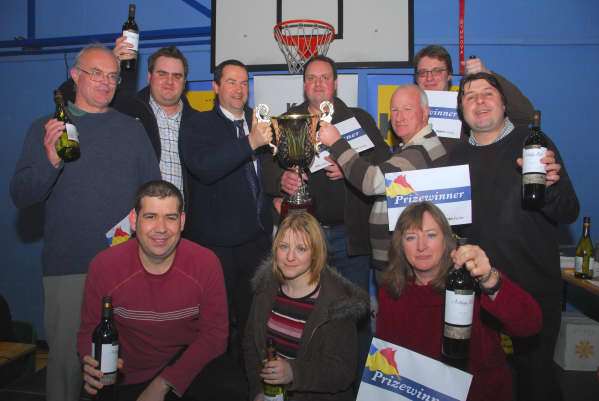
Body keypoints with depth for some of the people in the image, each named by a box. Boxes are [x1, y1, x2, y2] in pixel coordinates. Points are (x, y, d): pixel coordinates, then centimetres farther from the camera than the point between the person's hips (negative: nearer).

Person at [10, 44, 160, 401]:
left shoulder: (132, 129, 10)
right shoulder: (46, 129, 4)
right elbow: (20, 196, -4)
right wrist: (50, 162, -22)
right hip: (68, 266, -2)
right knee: (67, 356, 6)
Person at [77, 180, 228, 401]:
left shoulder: (206, 263, -14)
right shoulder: (103, 266, -12)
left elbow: (214, 332, -9)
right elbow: (89, 329, 1)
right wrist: (92, 365, -22)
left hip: (189, 372, -1)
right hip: (126, 383, 1)